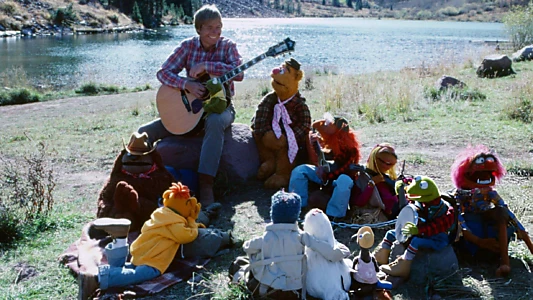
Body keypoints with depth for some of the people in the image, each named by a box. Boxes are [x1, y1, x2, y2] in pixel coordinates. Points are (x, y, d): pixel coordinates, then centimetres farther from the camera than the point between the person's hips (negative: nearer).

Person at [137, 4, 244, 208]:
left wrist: (206, 66, -25)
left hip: (219, 105, -3)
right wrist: (186, 84, -23)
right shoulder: (188, 46, 1)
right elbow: (163, 72, -5)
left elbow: (239, 73, -20)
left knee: (215, 122, -42)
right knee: (144, 132, -12)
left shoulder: (227, 46, -3)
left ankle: (206, 186, -44)